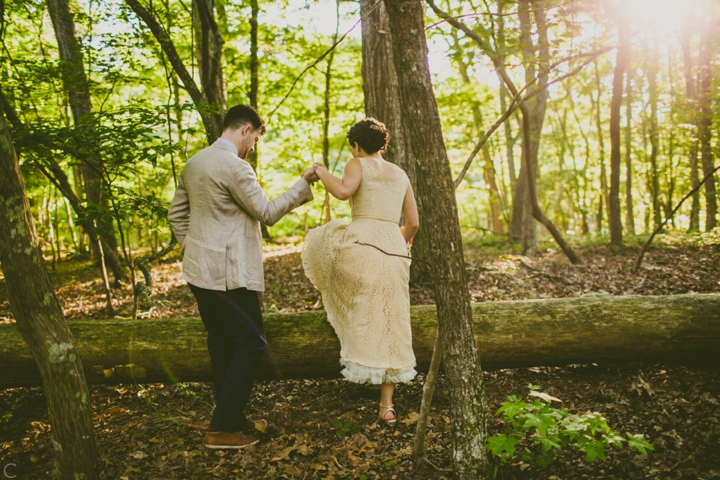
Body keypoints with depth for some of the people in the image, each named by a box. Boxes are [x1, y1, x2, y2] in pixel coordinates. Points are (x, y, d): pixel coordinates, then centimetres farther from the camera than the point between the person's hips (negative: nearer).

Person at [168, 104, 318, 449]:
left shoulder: (194, 163, 13)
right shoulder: (234, 166, -16)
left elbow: (176, 214, 18)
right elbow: (267, 213, -12)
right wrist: (303, 184, -5)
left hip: (200, 271, 10)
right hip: (228, 274, -10)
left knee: (222, 344, 17)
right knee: (251, 343, 0)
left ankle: (232, 418, 28)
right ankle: (221, 428, 3)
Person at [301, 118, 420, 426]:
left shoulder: (358, 164, 5)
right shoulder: (400, 174, 21)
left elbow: (343, 191, -17)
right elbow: (413, 223, 20)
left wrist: (321, 172, 1)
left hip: (361, 246, -5)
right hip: (395, 253, 5)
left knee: (319, 244, 28)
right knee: (389, 328, 10)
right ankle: (386, 406, 12)